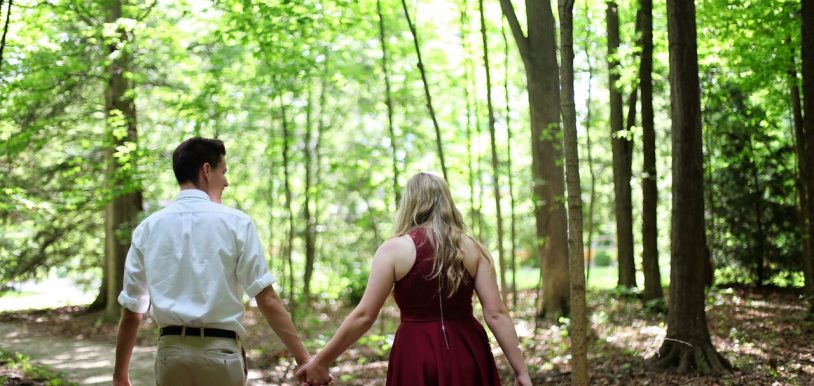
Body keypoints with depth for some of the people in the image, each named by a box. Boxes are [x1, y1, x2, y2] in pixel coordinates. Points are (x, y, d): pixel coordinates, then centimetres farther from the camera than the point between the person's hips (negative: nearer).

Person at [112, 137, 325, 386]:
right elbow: (267, 300, -7)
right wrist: (304, 359, -4)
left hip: (170, 351, 3)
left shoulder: (147, 228, 6)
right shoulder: (235, 222, -3)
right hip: (221, 353, -3)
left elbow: (131, 313, 9)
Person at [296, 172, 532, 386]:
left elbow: (364, 316, -6)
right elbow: (496, 314, -3)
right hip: (467, 357, 2)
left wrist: (321, 361, 2)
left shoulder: (394, 249, -4)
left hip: (418, 357, -2)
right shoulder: (473, 249, 3)